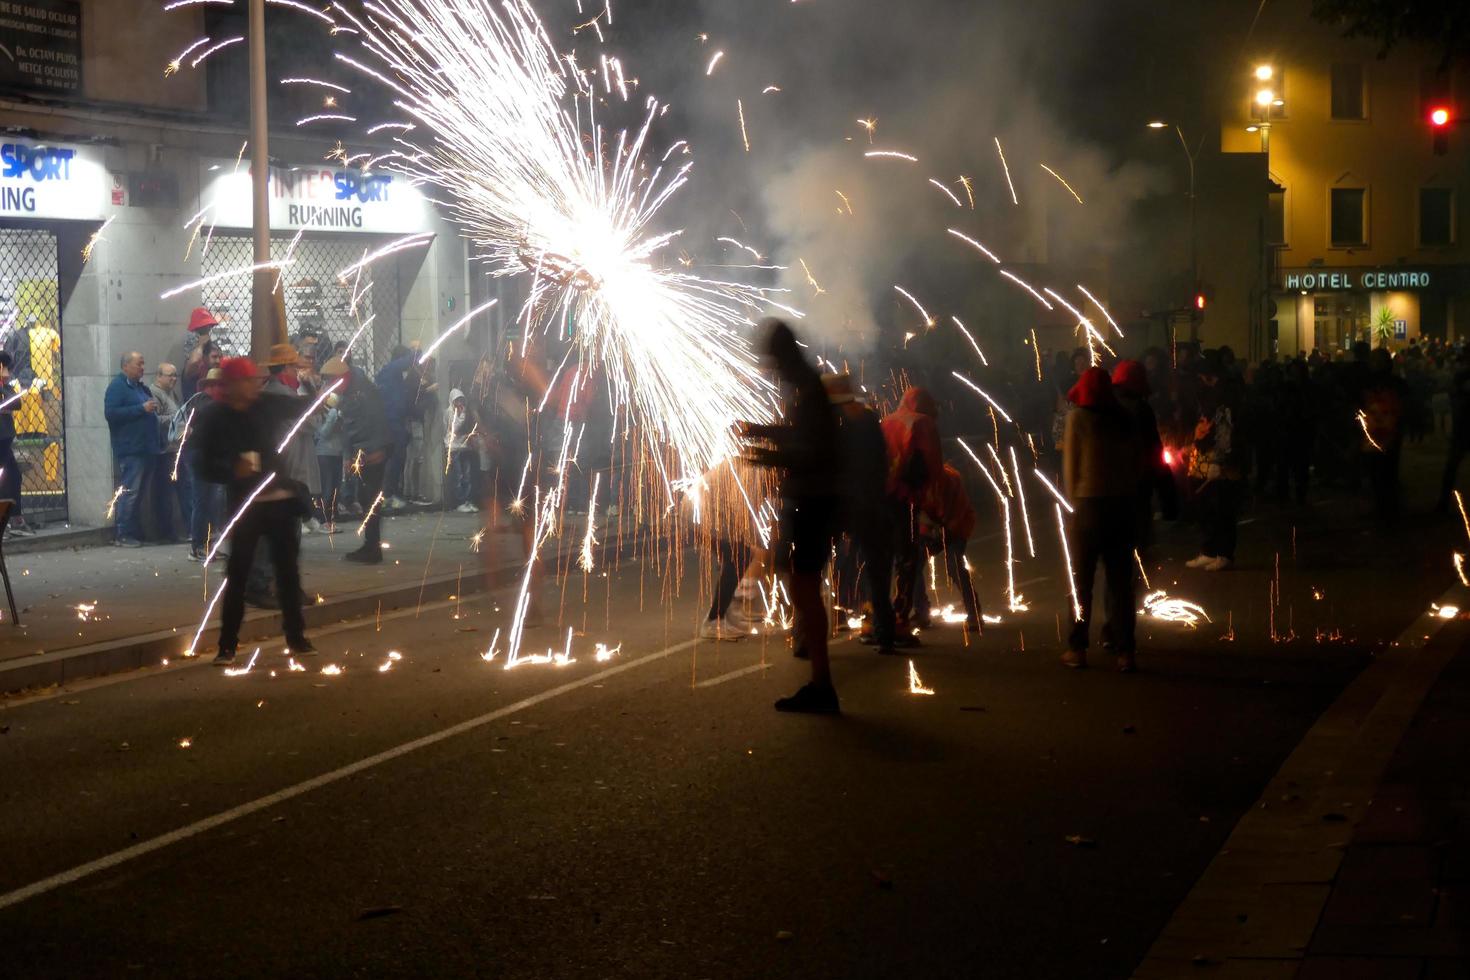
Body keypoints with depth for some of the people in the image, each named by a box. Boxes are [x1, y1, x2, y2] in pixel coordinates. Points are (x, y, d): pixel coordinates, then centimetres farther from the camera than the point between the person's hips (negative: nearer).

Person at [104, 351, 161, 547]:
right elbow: (111, 413, -19)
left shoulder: (141, 387, 20)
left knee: (140, 493, 10)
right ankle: (124, 535, -10)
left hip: (144, 449, 9)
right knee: (129, 492, -11)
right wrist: (141, 409, -20)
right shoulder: (117, 386, -6)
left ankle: (137, 533, 14)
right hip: (129, 449, -9)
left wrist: (152, 410, 15)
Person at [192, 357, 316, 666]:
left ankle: (296, 637, 22)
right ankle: (227, 645, 1)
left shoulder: (269, 405, 1)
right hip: (245, 504, -3)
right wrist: (233, 470, -25)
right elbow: (205, 467, -9)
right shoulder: (214, 418, -7)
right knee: (238, 573, -5)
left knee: (288, 570, 11)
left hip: (282, 500, 3)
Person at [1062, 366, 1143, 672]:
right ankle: (1125, 651, 3)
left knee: (1082, 579, 7)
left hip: (1089, 502, -3)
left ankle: (1077, 648, 9)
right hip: (1124, 504, 3)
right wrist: (1129, 493, 14)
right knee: (1121, 580, 6)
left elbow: (1070, 464, -4)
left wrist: (1073, 498, 5)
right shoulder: (1123, 418, 3)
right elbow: (1138, 461, 6)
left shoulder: (1078, 417, -5)